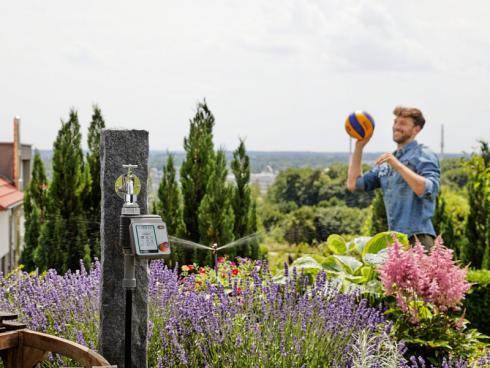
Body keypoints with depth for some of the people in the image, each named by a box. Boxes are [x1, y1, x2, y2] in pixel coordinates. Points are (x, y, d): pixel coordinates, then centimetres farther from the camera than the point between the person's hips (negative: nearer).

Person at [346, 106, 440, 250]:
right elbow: (353, 184, 17)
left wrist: (398, 165, -20)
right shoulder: (385, 164, 21)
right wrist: (359, 146, 14)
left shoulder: (425, 156, -1)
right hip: (394, 238, 8)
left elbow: (428, 190, -17)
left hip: (418, 238, -7)